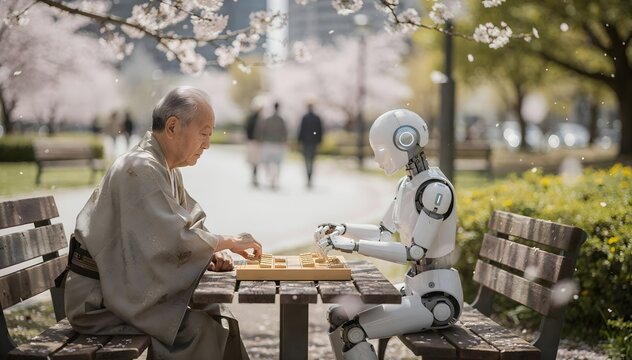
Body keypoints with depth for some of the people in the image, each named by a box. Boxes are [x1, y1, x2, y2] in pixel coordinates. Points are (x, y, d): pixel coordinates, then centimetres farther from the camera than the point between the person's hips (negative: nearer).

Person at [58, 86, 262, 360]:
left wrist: (212, 252, -4)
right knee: (200, 331, -21)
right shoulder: (140, 168, -20)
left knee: (220, 321, -3)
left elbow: (186, 225, 17)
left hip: (129, 289, 9)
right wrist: (227, 242, -14)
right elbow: (173, 239, -27)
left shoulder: (167, 170, 12)